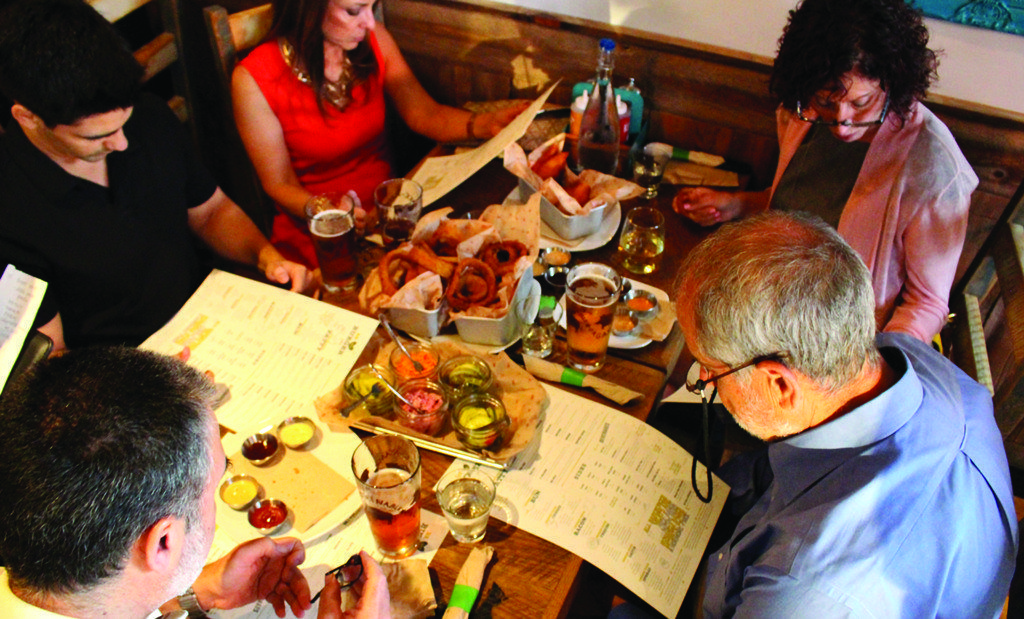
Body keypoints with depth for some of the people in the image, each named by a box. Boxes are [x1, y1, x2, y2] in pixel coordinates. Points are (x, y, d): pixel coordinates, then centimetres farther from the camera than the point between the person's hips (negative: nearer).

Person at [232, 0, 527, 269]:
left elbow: (425, 115, 1)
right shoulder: (254, 80, -15)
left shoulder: (374, 39, -3)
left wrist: (484, 124, -18)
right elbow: (280, 184, -9)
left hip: (387, 208, 4)